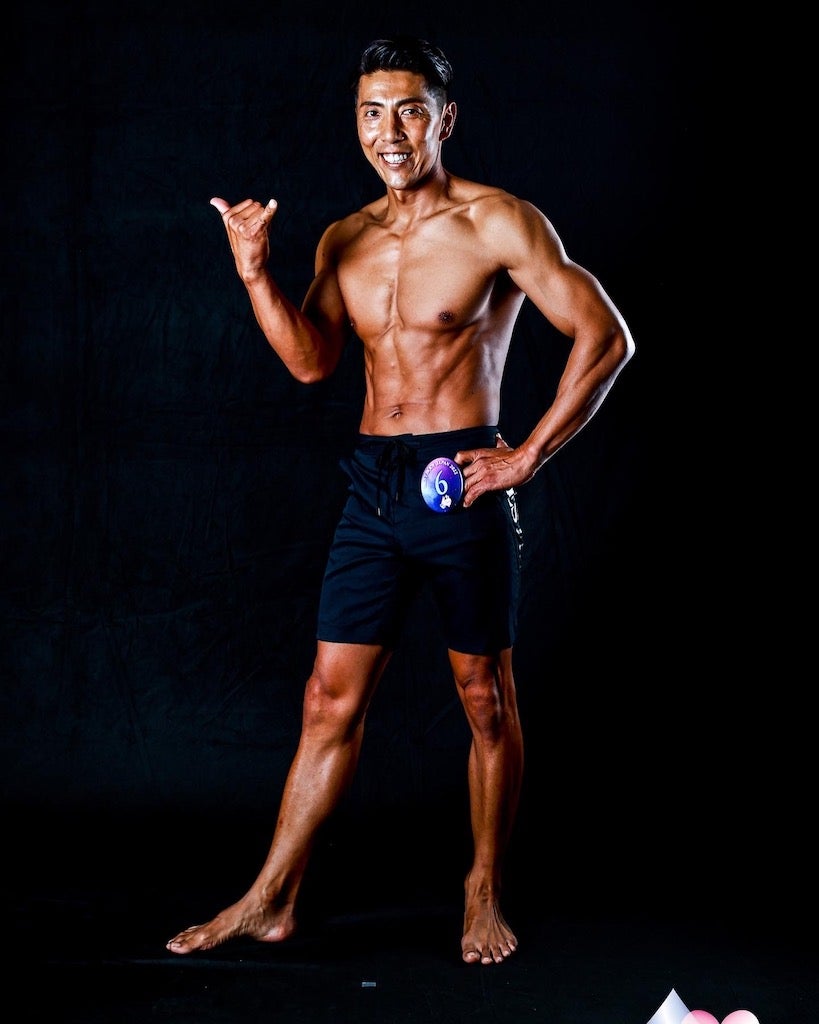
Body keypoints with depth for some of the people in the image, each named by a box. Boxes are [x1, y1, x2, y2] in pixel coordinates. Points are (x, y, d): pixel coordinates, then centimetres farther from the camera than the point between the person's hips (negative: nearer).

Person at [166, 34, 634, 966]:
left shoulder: (497, 223, -5)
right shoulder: (343, 242, 12)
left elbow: (605, 336, -10)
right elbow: (311, 362, 0)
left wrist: (527, 458, -12)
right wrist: (254, 270, -13)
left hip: (460, 486, -4)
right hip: (372, 485, 5)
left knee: (486, 702, 7)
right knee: (332, 700, 7)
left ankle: (483, 892, 24)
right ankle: (271, 902, 15)